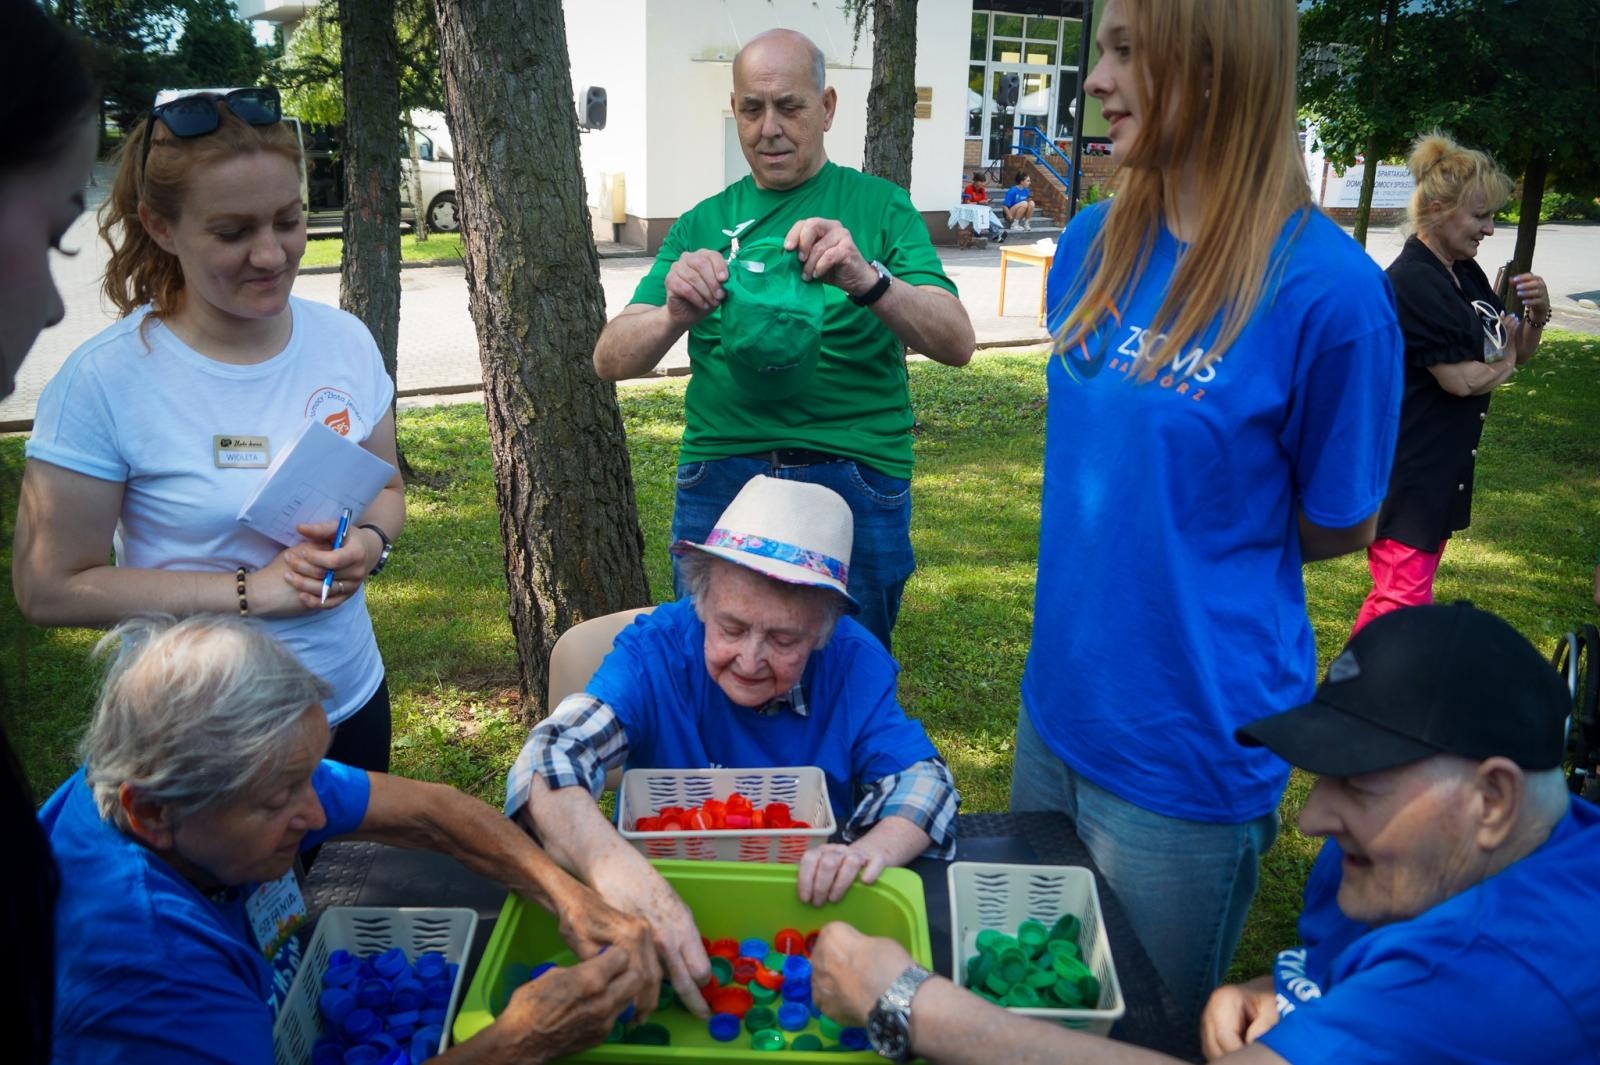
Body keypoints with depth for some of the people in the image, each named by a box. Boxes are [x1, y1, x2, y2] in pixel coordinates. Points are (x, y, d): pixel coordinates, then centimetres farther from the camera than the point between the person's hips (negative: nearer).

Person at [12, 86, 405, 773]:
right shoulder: (104, 382, -18)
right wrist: (253, 590, -21)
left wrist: (368, 544, -16)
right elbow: (49, 587, -15)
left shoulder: (344, 341, -6)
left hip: (352, 699, 4)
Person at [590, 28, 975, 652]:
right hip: (720, 477, 2)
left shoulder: (879, 206, 3)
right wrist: (674, 316, -21)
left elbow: (957, 343, -9)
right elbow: (610, 360, 1)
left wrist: (867, 279, -27)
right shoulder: (703, 223, 9)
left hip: (854, 479, -1)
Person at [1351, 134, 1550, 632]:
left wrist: (1537, 314, -5)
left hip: (1444, 466, 10)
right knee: (1402, 596, -8)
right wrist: (1503, 366, 0)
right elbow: (1461, 379, -21)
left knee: (1411, 589, 15)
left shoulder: (1467, 274, 9)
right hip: (1405, 469, -9)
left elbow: (1518, 350, 16)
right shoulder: (1413, 282, -19)